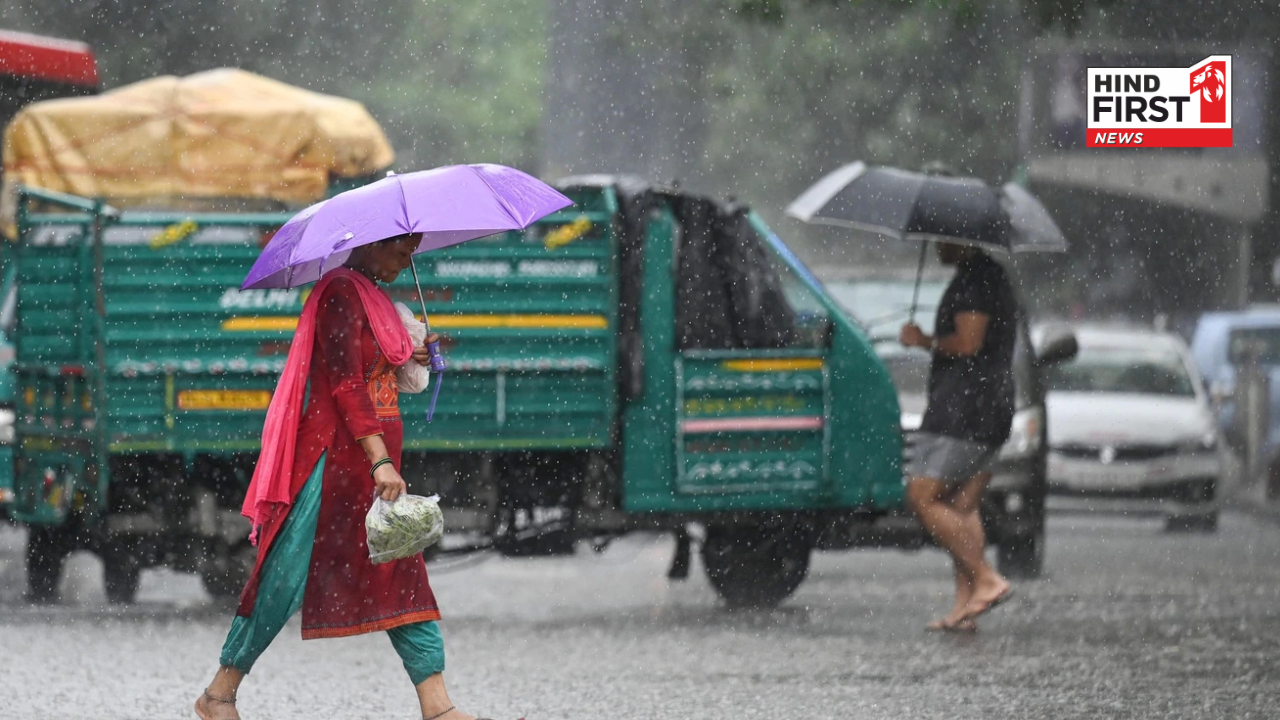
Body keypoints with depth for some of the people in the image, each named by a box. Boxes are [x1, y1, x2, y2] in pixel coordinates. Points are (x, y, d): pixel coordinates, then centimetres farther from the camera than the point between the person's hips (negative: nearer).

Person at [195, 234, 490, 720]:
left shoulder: (371, 296, 17)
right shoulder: (343, 293, -13)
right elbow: (346, 383, -21)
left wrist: (406, 360, 10)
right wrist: (380, 460, -26)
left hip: (373, 460, 10)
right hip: (336, 457, -10)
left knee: (403, 578, 4)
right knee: (289, 576, -5)